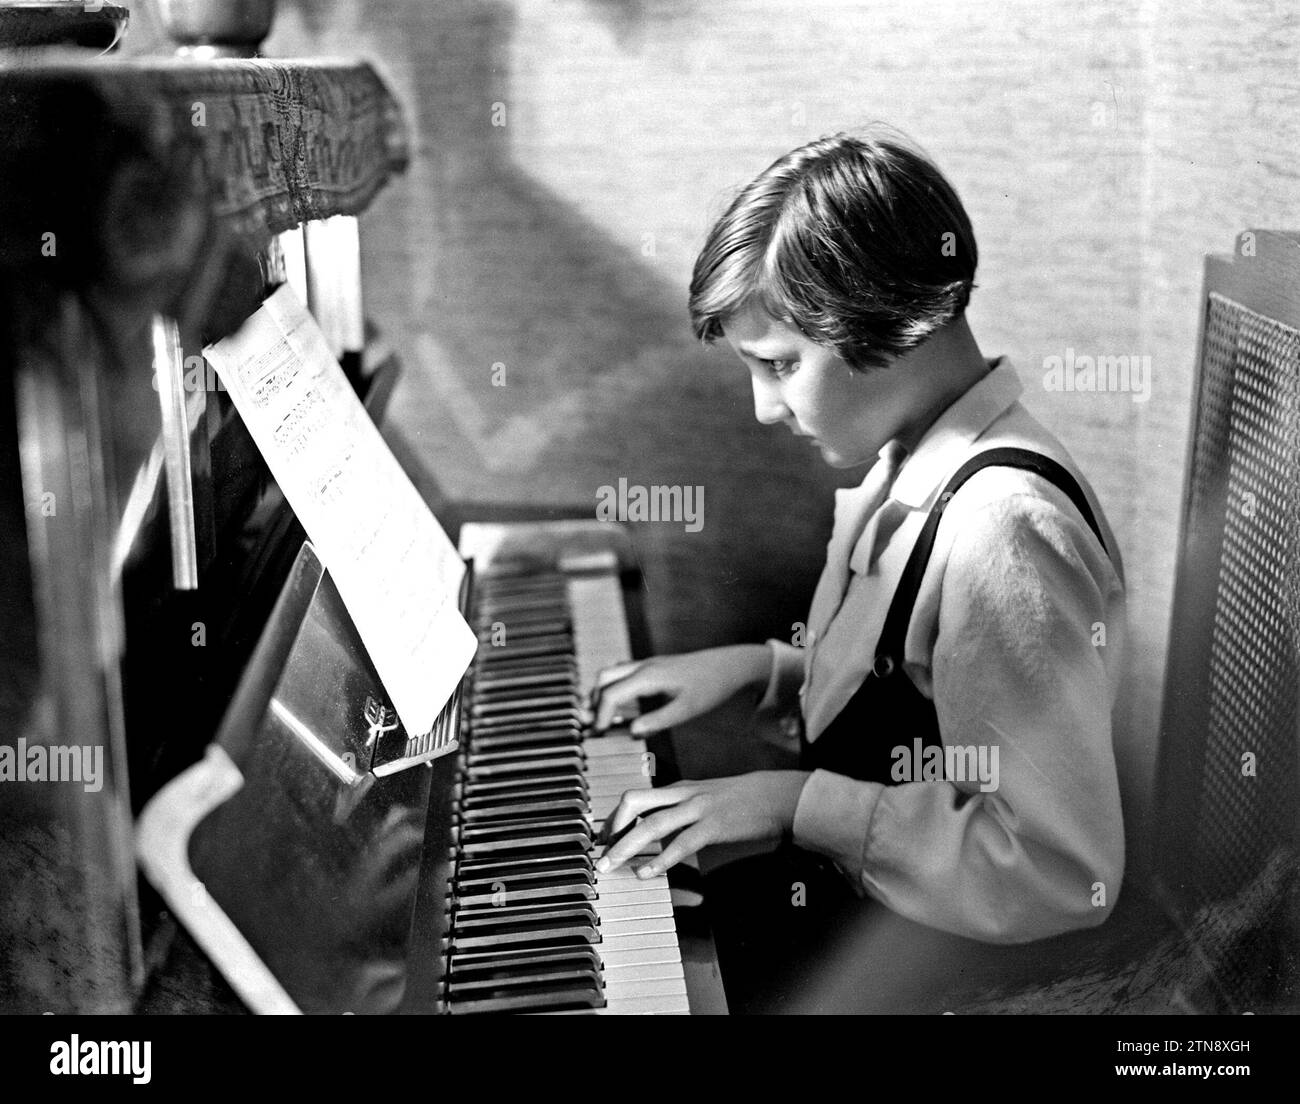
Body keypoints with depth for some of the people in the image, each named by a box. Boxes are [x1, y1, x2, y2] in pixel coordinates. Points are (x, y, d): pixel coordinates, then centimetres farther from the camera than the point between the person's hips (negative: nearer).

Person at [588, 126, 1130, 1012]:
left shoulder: (1008, 529, -28)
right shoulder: (907, 460, 1)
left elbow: (1064, 873, -29)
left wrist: (798, 802, -24)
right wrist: (759, 667, 3)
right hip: (839, 889, 8)